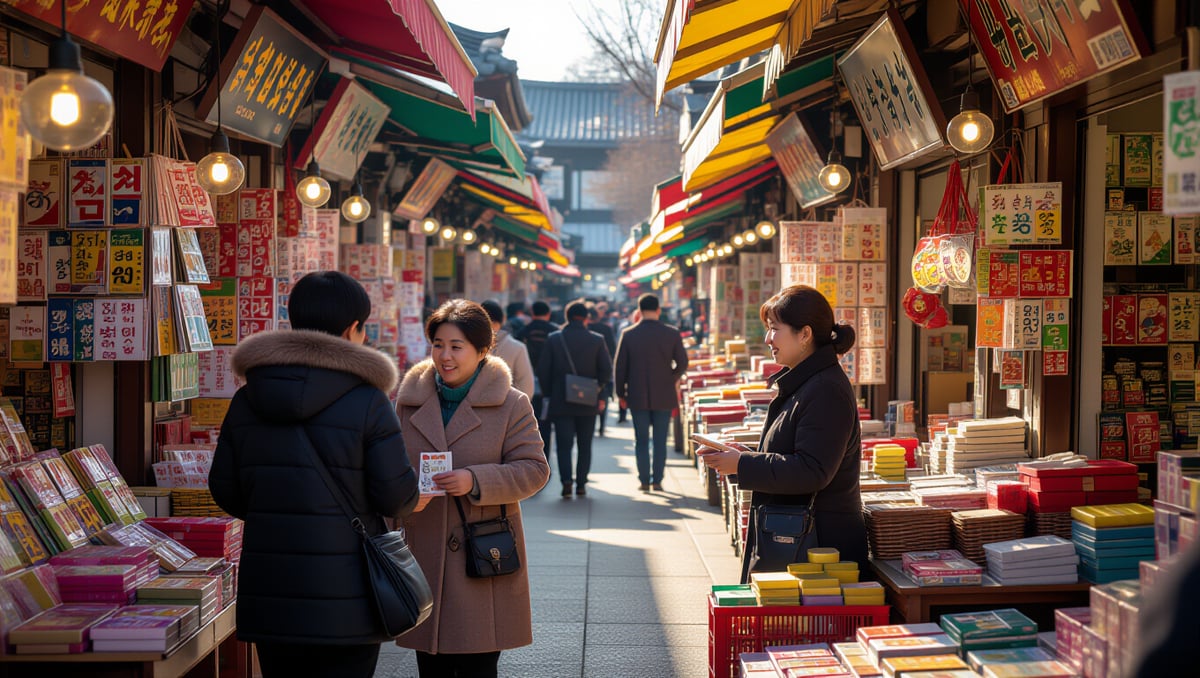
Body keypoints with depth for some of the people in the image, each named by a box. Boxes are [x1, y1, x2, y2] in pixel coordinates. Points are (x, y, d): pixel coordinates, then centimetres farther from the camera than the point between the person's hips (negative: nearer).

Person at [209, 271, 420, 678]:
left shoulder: (246, 400, 4)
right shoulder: (367, 401, -10)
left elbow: (225, 491, 8)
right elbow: (396, 495, -10)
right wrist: (412, 500, 13)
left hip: (267, 595, 5)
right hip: (344, 598, -4)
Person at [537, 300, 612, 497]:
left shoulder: (554, 339, -2)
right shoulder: (596, 340, -3)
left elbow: (543, 370, -3)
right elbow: (607, 371, -5)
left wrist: (549, 393, 9)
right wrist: (598, 391, 9)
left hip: (561, 401, 0)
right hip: (587, 403, 1)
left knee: (564, 444, 1)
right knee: (585, 445, 12)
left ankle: (566, 480, -16)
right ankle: (581, 483, 10)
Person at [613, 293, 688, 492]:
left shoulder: (628, 335, -5)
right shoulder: (671, 334, -5)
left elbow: (620, 367, -1)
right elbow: (682, 363, -1)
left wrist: (620, 394, 9)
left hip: (638, 397, 0)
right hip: (664, 396, 0)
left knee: (641, 440, 9)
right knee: (660, 441, 8)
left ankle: (644, 481, 8)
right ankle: (657, 481, 7)